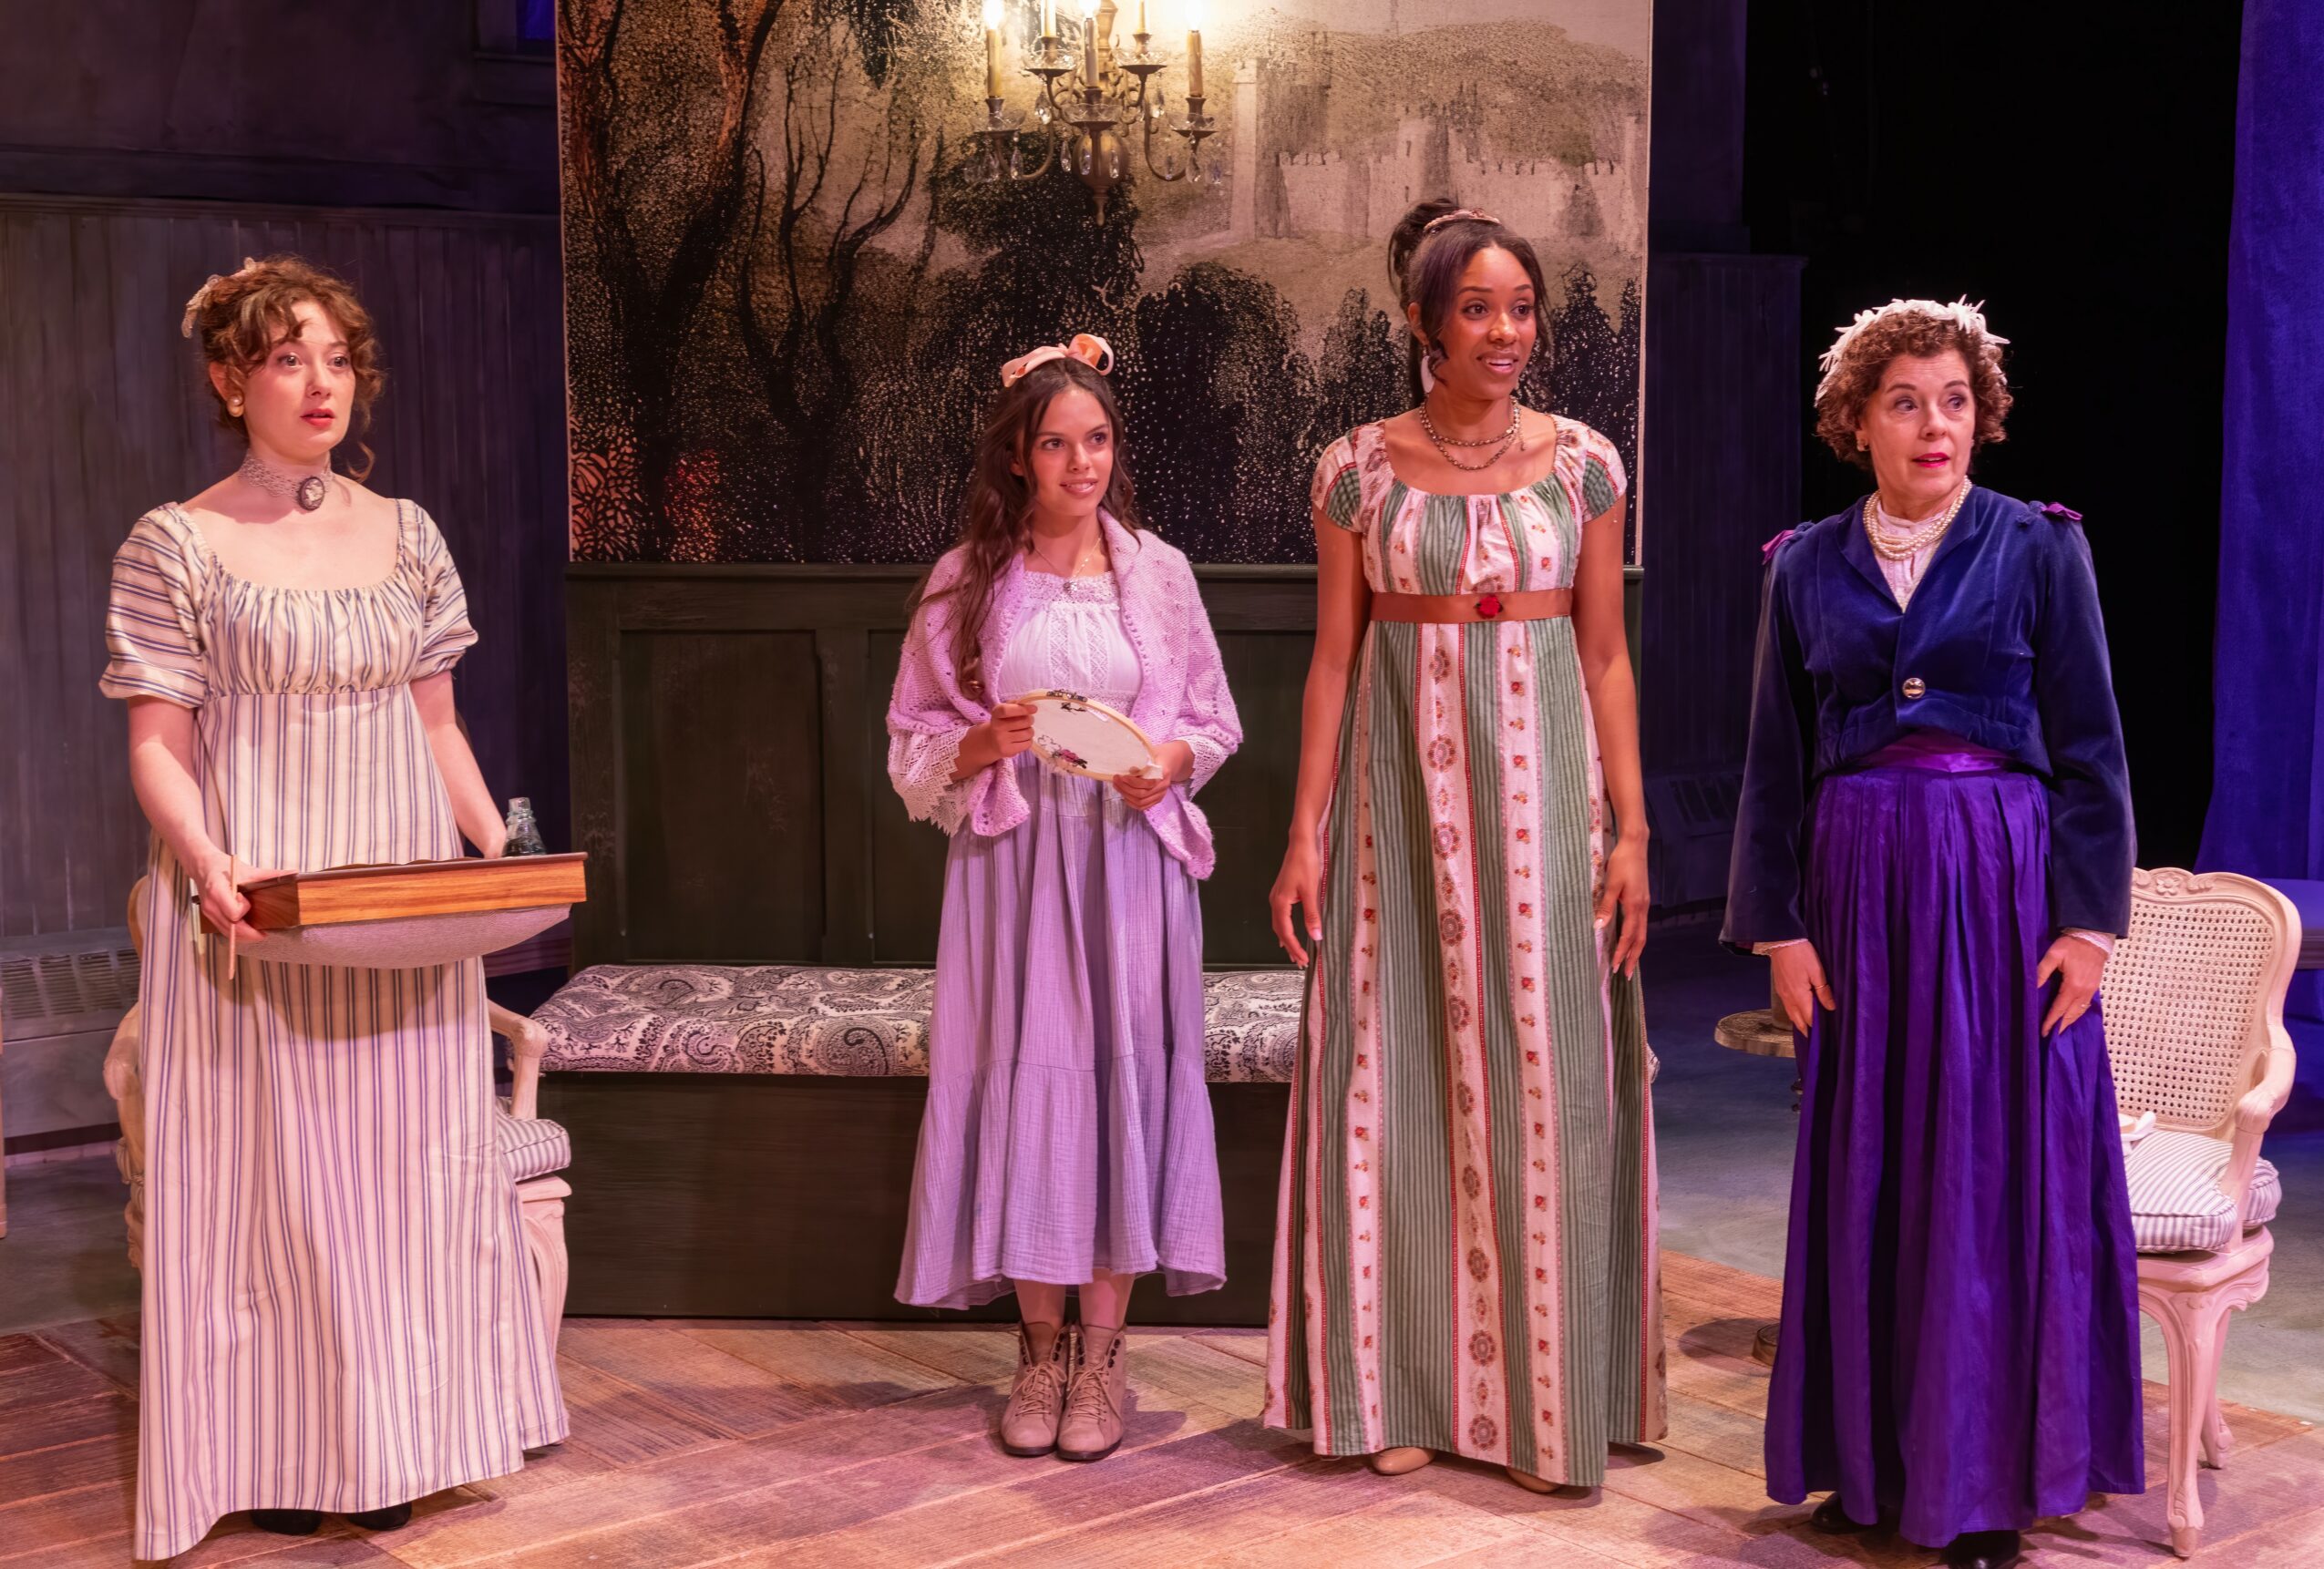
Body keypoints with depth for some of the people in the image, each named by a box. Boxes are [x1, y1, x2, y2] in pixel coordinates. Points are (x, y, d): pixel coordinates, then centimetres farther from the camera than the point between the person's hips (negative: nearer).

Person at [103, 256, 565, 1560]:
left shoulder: (405, 536, 9)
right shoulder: (178, 545, -3)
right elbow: (160, 746, -5)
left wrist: (499, 844, -1)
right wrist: (209, 861, -22)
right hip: (253, 911, -4)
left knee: (404, 1155, 8)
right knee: (266, 1163, 2)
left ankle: (391, 1441, 21)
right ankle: (277, 1449, 14)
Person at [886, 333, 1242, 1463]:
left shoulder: (1157, 573, 6)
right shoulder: (964, 582, 3)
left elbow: (1214, 720, 11)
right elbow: (915, 744, 5)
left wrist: (1170, 761, -10)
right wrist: (986, 744, -14)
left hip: (1130, 855, 1)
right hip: (1012, 862, 0)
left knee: (1124, 1080, -2)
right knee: (1022, 1082, -1)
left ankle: (1102, 1355, 9)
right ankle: (1040, 1351, 13)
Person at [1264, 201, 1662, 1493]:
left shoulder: (1582, 461, 4)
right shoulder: (1361, 468, 2)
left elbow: (1607, 655, 4)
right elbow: (1335, 657, 4)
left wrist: (1631, 829, -2)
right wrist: (1307, 834, -1)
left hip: (1544, 785, 0)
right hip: (1402, 792, 0)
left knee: (1548, 1080, 1)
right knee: (1400, 1076, 4)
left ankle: (1549, 1393, 14)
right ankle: (1406, 1386, 17)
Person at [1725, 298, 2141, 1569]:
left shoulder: (2039, 549, 1)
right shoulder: (1806, 568, 7)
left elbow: (2089, 748, 0)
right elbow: (1777, 764, 8)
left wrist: (2090, 918, -8)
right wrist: (1779, 925, 1)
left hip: (2003, 884, -2)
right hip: (1861, 889, 2)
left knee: (2000, 1169, 0)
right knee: (1864, 1169, 6)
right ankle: (1871, 1460, 18)